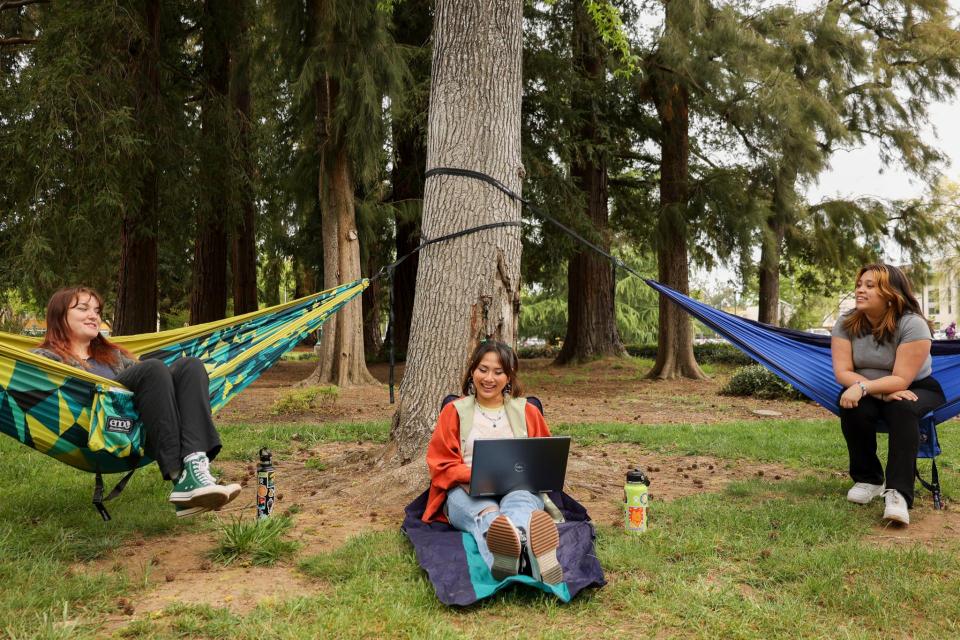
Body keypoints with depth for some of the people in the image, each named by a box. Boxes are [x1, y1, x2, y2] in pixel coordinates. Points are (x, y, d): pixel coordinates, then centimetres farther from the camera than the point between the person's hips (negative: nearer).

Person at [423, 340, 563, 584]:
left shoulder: (528, 412, 20)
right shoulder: (454, 411, 16)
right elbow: (441, 464, 8)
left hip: (519, 490, 1)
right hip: (468, 492, -1)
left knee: (519, 502, -39)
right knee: (486, 510, -40)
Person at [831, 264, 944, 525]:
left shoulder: (913, 324, -23)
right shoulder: (846, 324, -12)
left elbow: (901, 380, -27)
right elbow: (842, 372, -17)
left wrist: (863, 387, -42)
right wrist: (881, 392, -29)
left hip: (915, 390, -2)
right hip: (867, 392, 3)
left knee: (902, 408, -36)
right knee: (853, 405, -31)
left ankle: (898, 493, -38)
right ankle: (868, 479, -12)